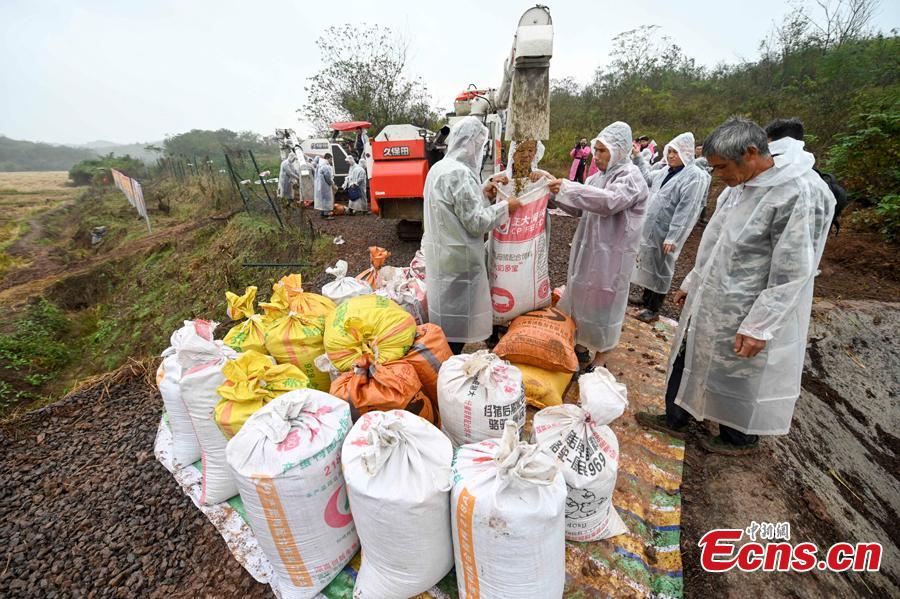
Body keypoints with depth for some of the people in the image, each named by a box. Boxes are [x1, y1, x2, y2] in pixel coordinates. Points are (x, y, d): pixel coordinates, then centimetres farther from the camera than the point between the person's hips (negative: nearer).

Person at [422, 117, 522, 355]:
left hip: (440, 253, 10)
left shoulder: (440, 168, 10)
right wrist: (505, 207, -7)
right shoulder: (459, 172, -20)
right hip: (458, 258, -10)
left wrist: (482, 192, 10)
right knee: (457, 320, 4)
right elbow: (476, 222, -19)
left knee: (445, 313, 19)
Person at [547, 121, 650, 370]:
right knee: (581, 296, 14)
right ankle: (581, 345, 31)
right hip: (587, 249, 7)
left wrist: (568, 187, -30)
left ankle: (600, 354, 22)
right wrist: (560, 193, -3)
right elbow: (580, 209, 12)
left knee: (602, 302, 4)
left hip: (611, 254, -7)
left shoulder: (632, 177, -12)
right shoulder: (599, 176, 10)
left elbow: (610, 201, -30)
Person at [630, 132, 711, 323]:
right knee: (647, 264, 17)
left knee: (661, 269, 3)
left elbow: (685, 211, -21)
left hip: (665, 234, -8)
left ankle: (653, 309, 15)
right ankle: (646, 299, 34)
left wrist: (672, 237, -25)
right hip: (649, 229, 8)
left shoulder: (695, 176, -15)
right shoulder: (666, 171, 10)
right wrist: (637, 156, 21)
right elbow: (647, 176, 31)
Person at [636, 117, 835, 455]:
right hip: (709, 302, 8)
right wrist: (692, 283, 18)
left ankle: (740, 438, 39)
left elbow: (792, 273, -22)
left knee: (740, 377, 13)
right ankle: (676, 419, 39)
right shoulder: (740, 185, 4)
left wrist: (758, 327, -21)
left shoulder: (800, 194, -22)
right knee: (688, 361, 18)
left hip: (744, 314, -8)